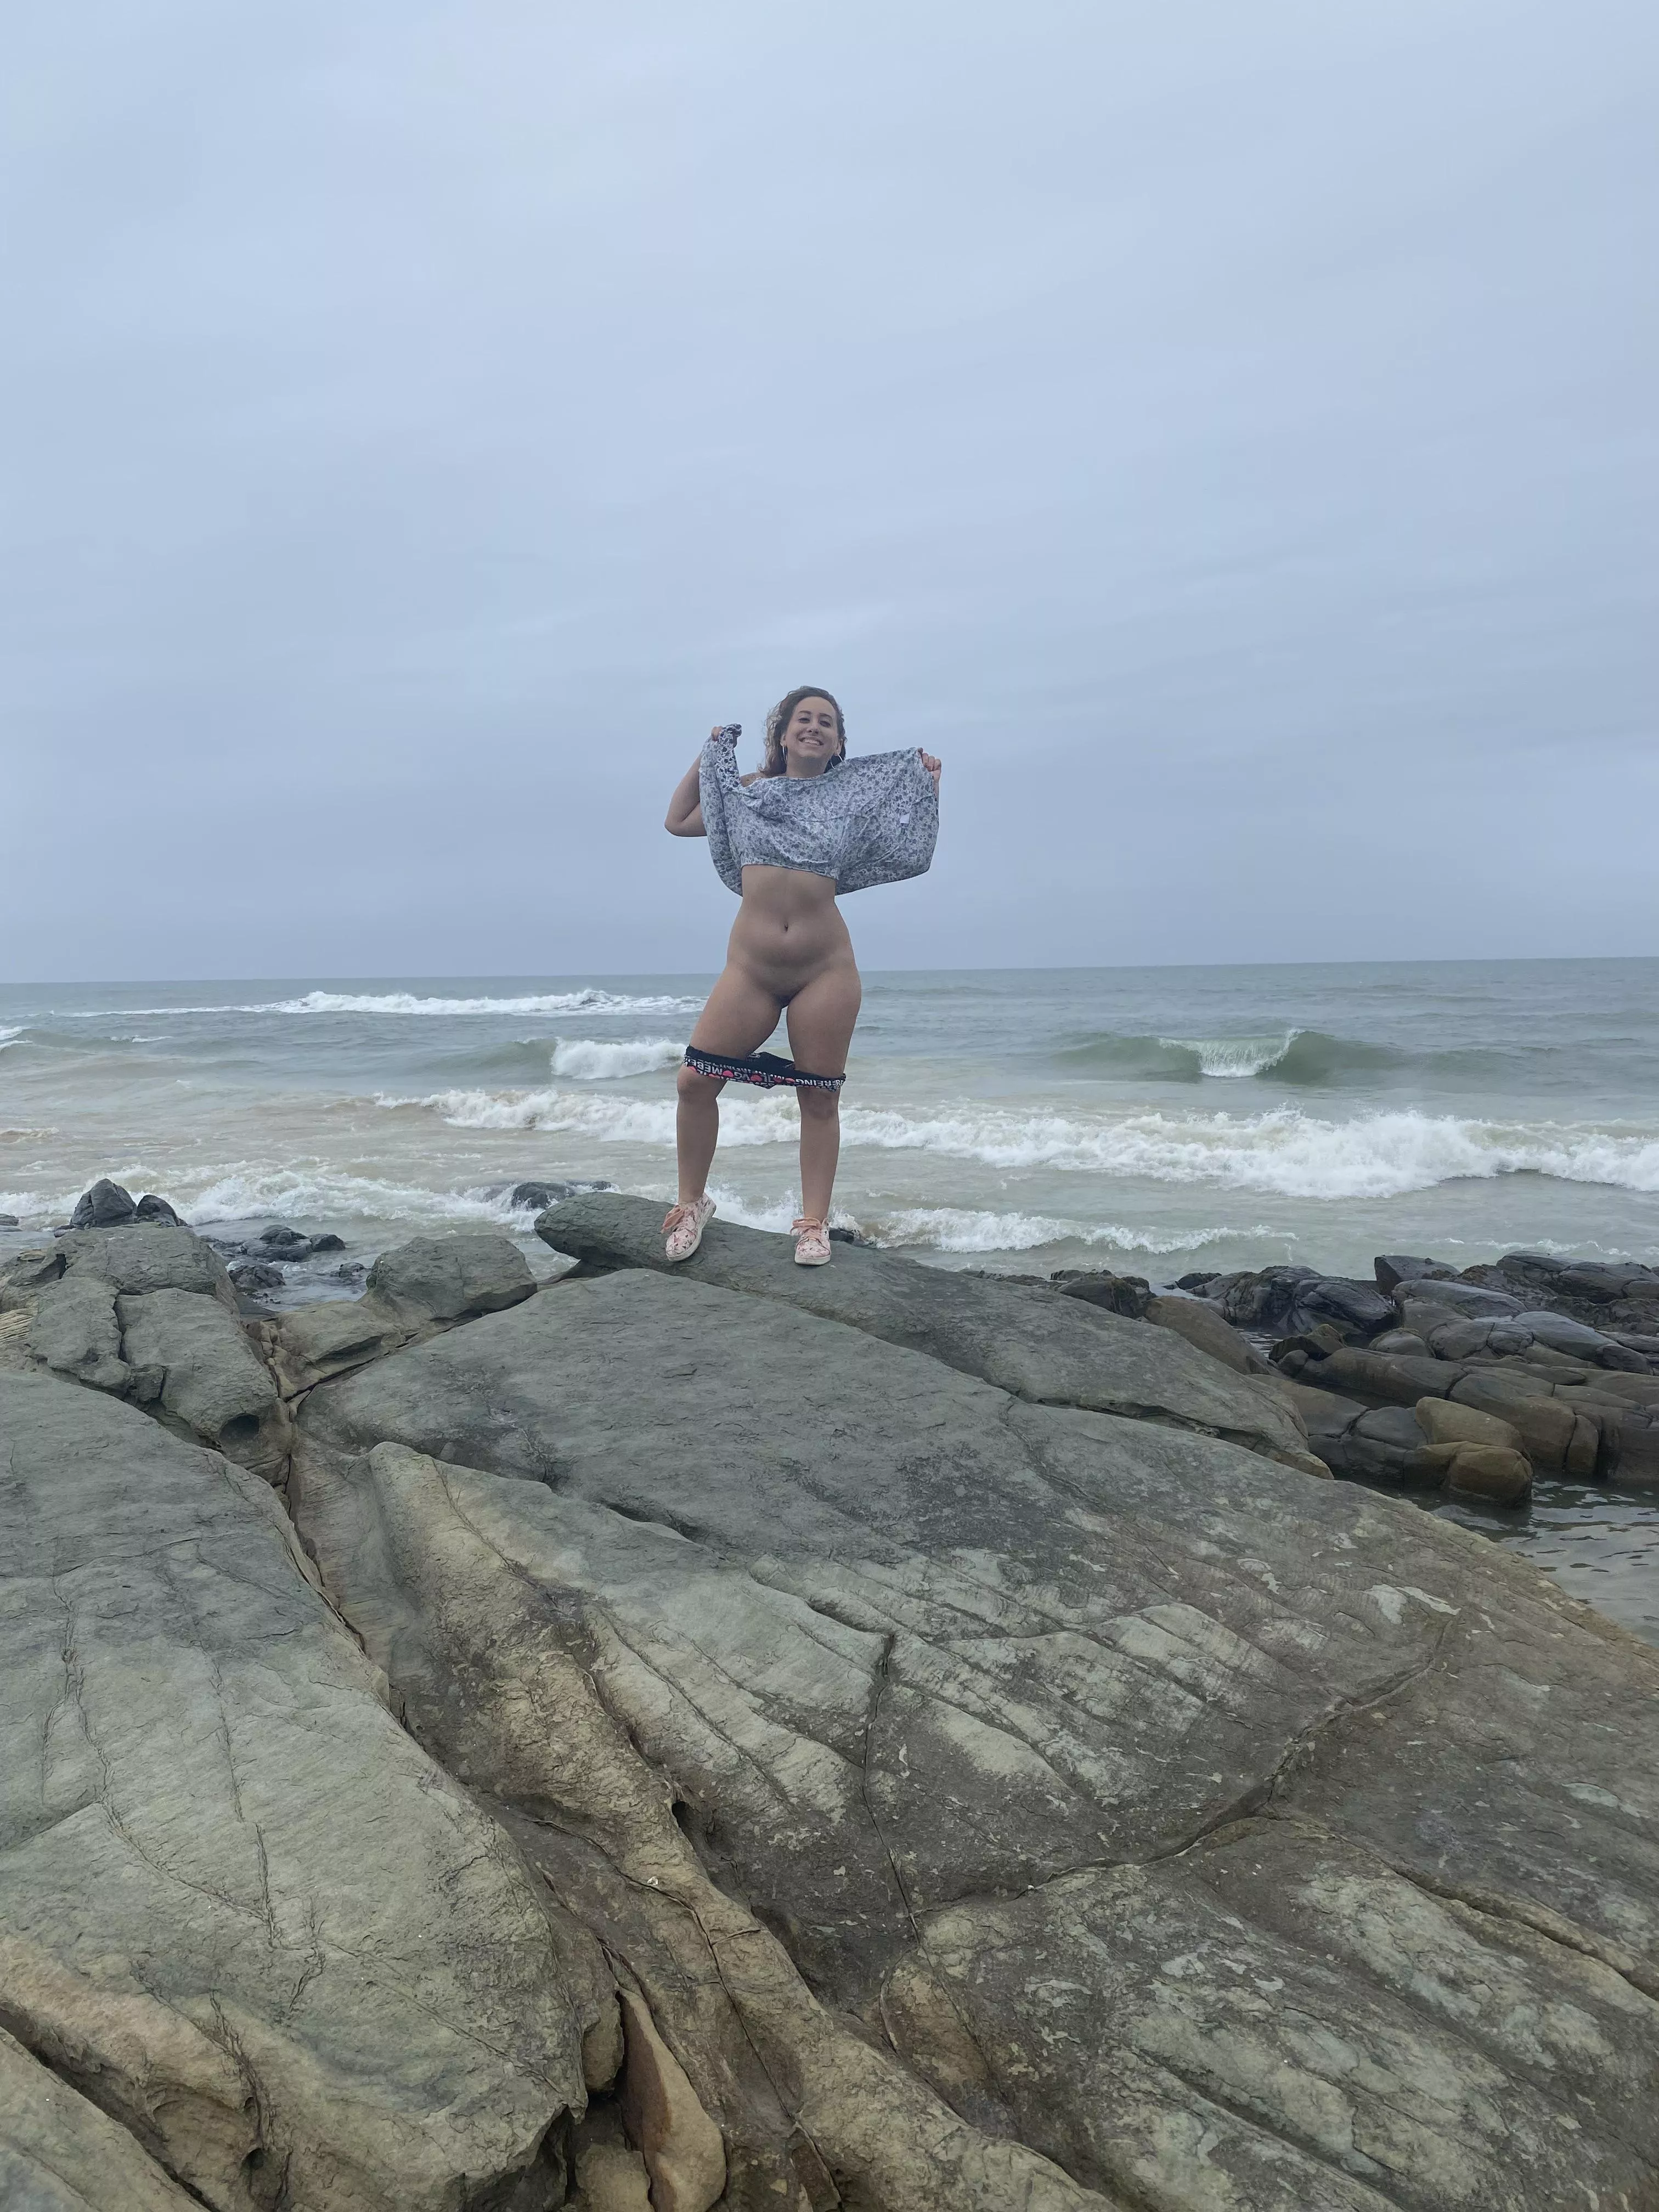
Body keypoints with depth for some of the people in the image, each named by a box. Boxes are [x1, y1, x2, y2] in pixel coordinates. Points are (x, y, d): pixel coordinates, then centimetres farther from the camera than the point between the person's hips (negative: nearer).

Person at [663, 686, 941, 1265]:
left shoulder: (854, 798, 8)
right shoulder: (748, 791, 12)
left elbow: (911, 849, 12)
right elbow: (677, 822, 22)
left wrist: (928, 786, 8)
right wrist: (707, 755, 18)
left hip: (826, 970, -1)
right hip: (749, 968, 1)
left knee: (819, 1097, 4)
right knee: (695, 1081, -4)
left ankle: (814, 1222, 15)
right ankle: (692, 1202, 14)